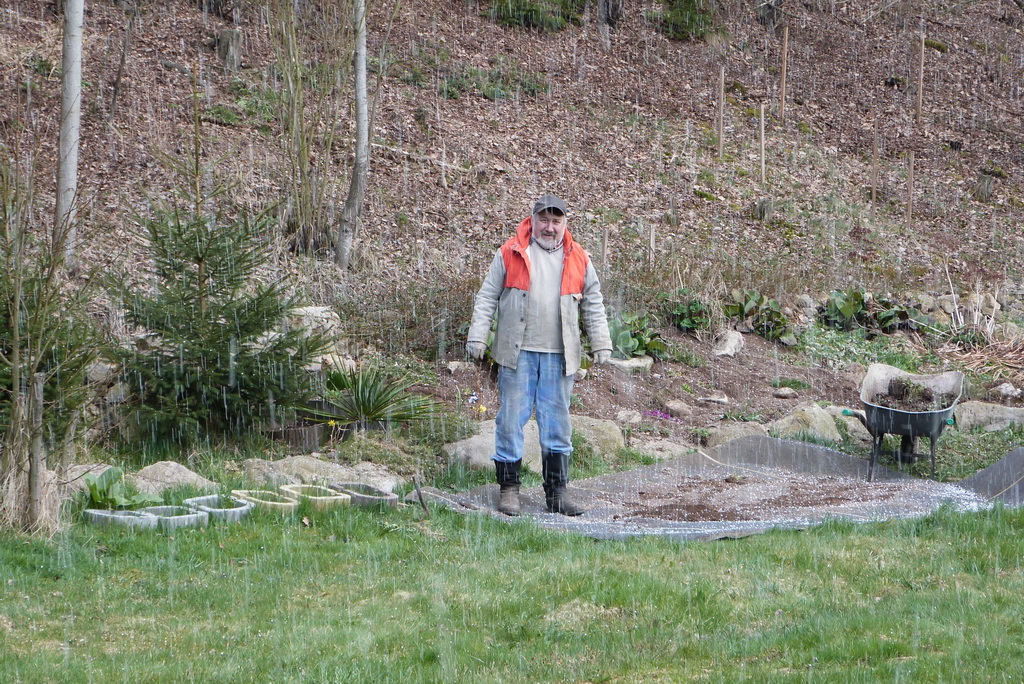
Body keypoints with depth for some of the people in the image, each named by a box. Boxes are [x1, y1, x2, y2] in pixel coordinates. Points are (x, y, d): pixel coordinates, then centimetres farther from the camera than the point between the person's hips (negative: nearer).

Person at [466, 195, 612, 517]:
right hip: (517, 353, -2)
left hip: (559, 356, 2)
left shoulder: (577, 259, 9)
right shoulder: (510, 254, 2)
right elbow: (487, 298, 5)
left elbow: (593, 305, 15)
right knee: (511, 418, -2)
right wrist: (477, 337, -2)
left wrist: (601, 345, 9)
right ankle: (509, 488, 6)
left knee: (557, 423, 5)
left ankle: (557, 490, 11)